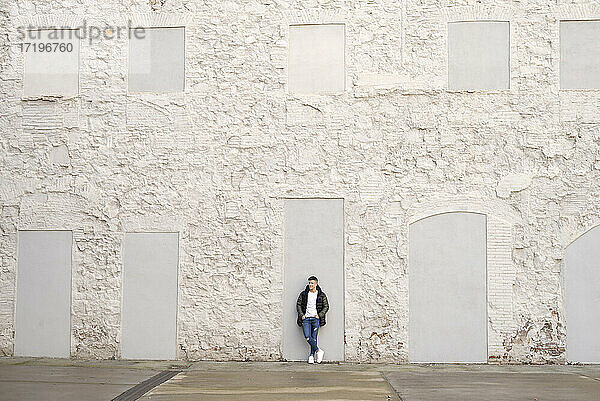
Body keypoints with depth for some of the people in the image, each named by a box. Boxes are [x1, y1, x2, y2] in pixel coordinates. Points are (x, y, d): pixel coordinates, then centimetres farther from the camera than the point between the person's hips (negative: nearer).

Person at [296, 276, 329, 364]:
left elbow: (326, 306, 8)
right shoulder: (303, 294, 8)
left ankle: (312, 356, 7)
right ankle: (318, 351, 0)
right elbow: (298, 304, 12)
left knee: (314, 338, -2)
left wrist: (320, 315, -5)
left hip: (316, 318, -1)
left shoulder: (321, 295, 5)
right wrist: (301, 315, 0)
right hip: (306, 318, 1)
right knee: (307, 337, -13)